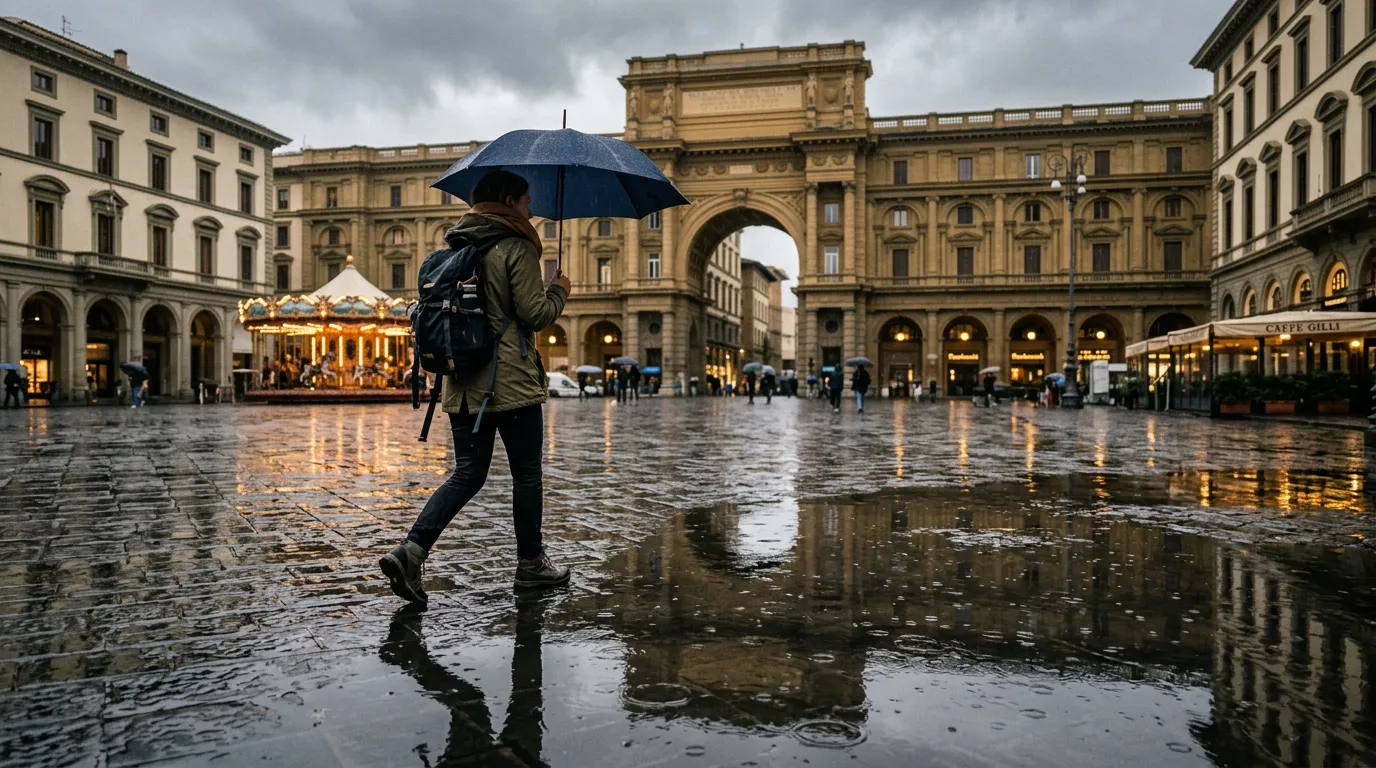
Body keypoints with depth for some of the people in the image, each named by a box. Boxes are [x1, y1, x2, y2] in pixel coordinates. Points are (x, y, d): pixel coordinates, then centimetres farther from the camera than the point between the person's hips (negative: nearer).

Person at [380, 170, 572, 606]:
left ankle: (409, 551, -6)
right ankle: (530, 563, 20)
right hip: (512, 382, -7)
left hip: (464, 383, 7)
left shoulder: (455, 246, 14)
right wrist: (559, 291, 6)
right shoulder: (516, 248, -9)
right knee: (526, 474, 8)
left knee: (467, 474, 10)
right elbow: (534, 314, -12)